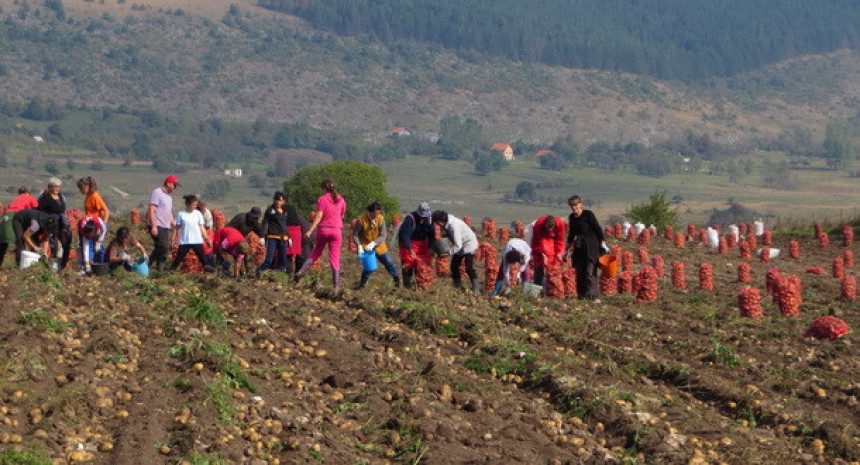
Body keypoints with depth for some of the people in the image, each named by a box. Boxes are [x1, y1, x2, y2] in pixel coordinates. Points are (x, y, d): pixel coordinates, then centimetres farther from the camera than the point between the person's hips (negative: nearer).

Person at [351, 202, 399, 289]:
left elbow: (383, 235, -14)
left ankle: (397, 280, 28)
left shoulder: (381, 218, -13)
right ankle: (362, 283, 2)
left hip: (379, 245, 3)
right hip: (366, 246, -3)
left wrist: (373, 243, -29)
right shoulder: (361, 219, -18)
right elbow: (355, 234, -8)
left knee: (389, 262, 7)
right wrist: (359, 246, -22)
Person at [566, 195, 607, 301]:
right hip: (579, 247, 6)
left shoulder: (588, 214, -7)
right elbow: (571, 234, 21)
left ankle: (595, 296, -16)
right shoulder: (572, 217, 10)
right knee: (579, 272, 3)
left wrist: (603, 243, -13)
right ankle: (581, 296, 9)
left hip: (591, 246, -6)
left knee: (590, 272, -14)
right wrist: (567, 250, 25)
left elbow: (598, 229, -7)